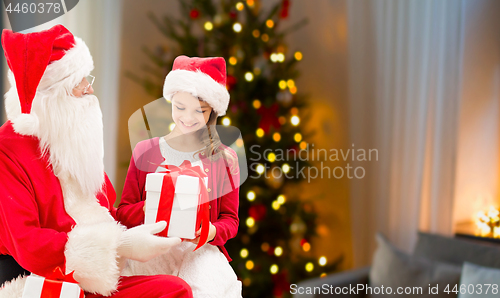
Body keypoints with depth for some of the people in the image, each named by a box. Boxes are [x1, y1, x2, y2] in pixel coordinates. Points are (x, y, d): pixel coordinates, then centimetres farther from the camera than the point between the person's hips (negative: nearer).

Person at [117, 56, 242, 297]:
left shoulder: (224, 158, 7)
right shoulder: (145, 151, 10)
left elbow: (230, 219, 9)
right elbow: (123, 213, 9)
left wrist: (213, 231, -15)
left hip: (202, 250, 0)